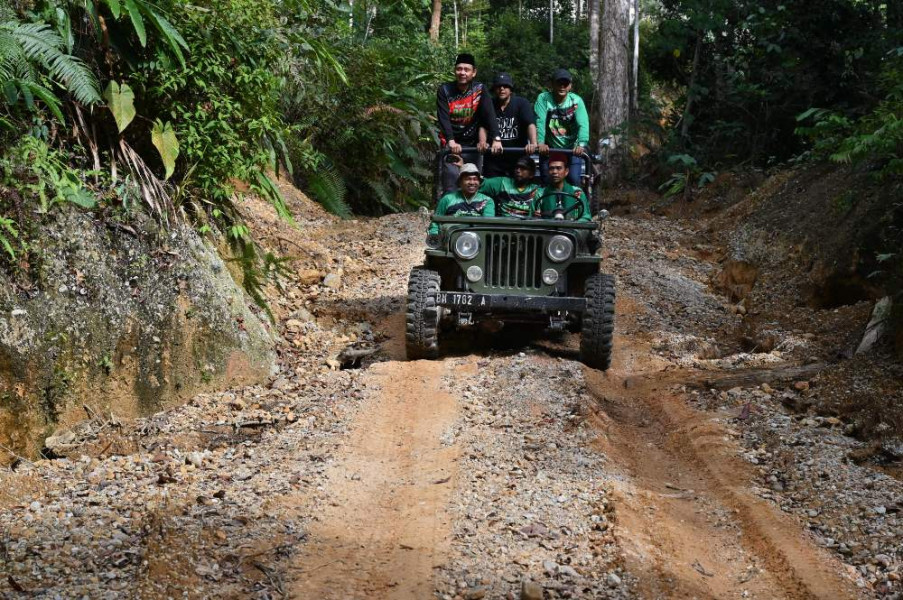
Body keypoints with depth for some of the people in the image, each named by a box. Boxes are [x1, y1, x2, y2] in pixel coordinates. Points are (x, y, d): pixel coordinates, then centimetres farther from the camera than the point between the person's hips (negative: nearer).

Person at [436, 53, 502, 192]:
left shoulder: (480, 89, -4)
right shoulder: (445, 90, -6)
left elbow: (489, 115, -14)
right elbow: (443, 118, -16)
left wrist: (496, 139, -28)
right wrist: (451, 141, -31)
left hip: (471, 143, 1)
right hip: (451, 143, -1)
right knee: (452, 174, -16)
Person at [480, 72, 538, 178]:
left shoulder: (521, 103, -2)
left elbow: (531, 124, -15)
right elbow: (483, 127, -5)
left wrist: (533, 144, -33)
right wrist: (482, 144, -26)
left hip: (517, 157, -1)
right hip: (494, 159, 1)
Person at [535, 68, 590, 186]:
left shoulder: (576, 100, -8)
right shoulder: (543, 98, -8)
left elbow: (583, 124, -20)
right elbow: (540, 122, -21)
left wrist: (581, 145, -38)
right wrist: (541, 143, -37)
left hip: (572, 149, 0)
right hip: (549, 149, 0)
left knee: (574, 180, -13)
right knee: (547, 182, -2)